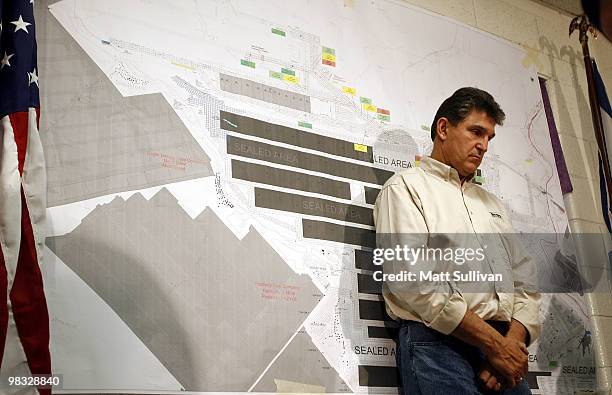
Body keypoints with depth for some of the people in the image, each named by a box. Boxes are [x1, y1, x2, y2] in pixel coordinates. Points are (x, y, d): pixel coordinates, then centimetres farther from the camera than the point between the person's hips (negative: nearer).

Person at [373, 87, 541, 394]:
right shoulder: (406, 187, 1)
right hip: (437, 344, -6)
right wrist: (493, 343, -13)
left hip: (504, 344, 6)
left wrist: (514, 341, -5)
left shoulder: (490, 202, 23)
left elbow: (524, 279, 15)